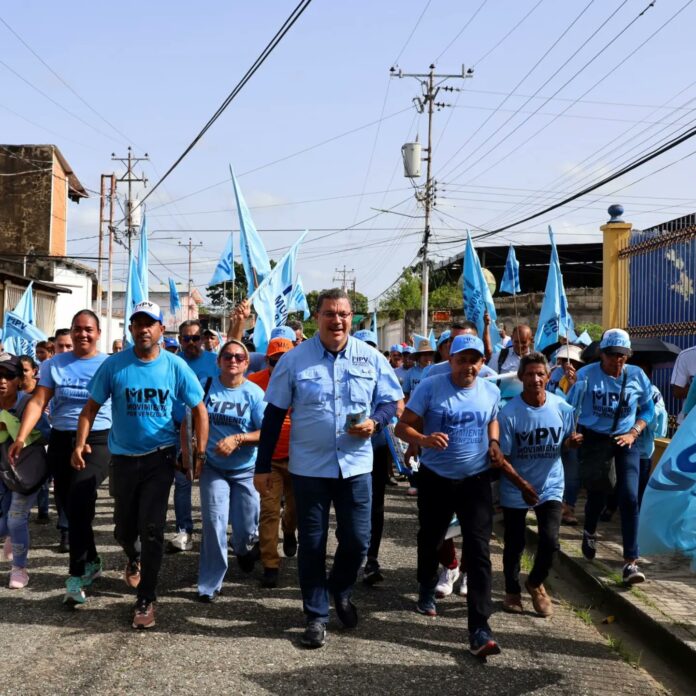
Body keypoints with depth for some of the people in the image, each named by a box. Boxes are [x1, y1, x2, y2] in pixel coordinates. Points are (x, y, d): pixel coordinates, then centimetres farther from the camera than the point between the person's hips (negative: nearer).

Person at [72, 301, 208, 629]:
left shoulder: (175, 366, -8)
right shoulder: (113, 365, -7)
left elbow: (199, 410, -1)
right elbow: (91, 407, -2)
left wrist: (200, 453, -5)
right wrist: (80, 444, -16)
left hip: (160, 457, -1)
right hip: (123, 457, 2)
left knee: (151, 530, -5)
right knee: (124, 529, 13)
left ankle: (145, 600, 8)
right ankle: (134, 558, 49)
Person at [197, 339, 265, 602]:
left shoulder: (254, 393, -7)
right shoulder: (207, 386, -4)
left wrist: (237, 439, -22)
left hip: (246, 470, 0)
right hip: (213, 467, 0)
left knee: (246, 529, 7)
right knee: (214, 522, -10)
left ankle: (243, 549, 46)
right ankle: (210, 584, 4)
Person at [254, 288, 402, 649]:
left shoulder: (371, 358, 0)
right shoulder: (294, 359, -5)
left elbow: (390, 401, 8)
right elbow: (274, 414, -1)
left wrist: (375, 422, -15)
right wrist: (263, 466, -1)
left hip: (356, 466, 2)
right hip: (309, 467, -1)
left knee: (357, 540, 7)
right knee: (312, 544, 7)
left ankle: (340, 591, 38)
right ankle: (316, 616, 22)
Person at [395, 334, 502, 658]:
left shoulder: (491, 391, 0)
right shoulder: (430, 387, -12)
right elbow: (402, 427, -13)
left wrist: (494, 443, 2)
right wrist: (424, 440, -33)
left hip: (476, 479, 1)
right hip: (435, 478, -1)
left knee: (478, 550, -9)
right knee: (430, 538, 19)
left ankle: (479, 628, -10)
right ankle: (427, 590, 49)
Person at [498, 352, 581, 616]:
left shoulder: (562, 408, -9)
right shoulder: (509, 413, -17)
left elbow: (567, 443, 5)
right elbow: (502, 457, -12)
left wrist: (572, 441, -18)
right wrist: (522, 485, -20)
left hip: (550, 486, 2)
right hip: (515, 489, -1)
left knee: (550, 541, -10)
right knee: (514, 545, 10)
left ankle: (536, 583, 21)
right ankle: (512, 591, 36)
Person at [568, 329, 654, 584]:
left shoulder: (637, 375, -5)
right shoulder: (586, 375, -11)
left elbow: (648, 408, 7)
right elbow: (570, 408, -5)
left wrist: (633, 434, -6)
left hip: (625, 441, 1)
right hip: (594, 440, -1)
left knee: (629, 496, -10)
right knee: (597, 493, 7)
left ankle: (630, 561, -6)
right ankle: (589, 532, 43)